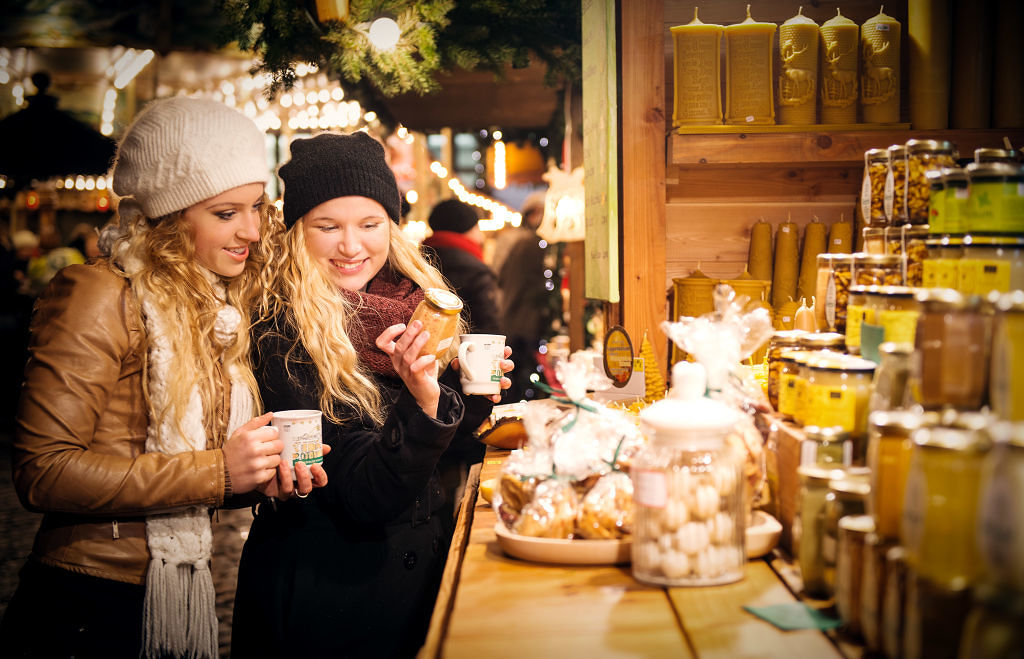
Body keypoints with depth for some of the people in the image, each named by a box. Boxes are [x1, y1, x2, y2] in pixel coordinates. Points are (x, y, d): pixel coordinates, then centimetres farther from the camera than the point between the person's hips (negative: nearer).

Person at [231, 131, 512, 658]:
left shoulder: (414, 301, 0)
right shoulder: (283, 339, -20)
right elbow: (363, 500, -23)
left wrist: (475, 394, -8)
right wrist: (422, 404, -37)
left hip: (422, 560, 7)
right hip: (335, 588, -6)